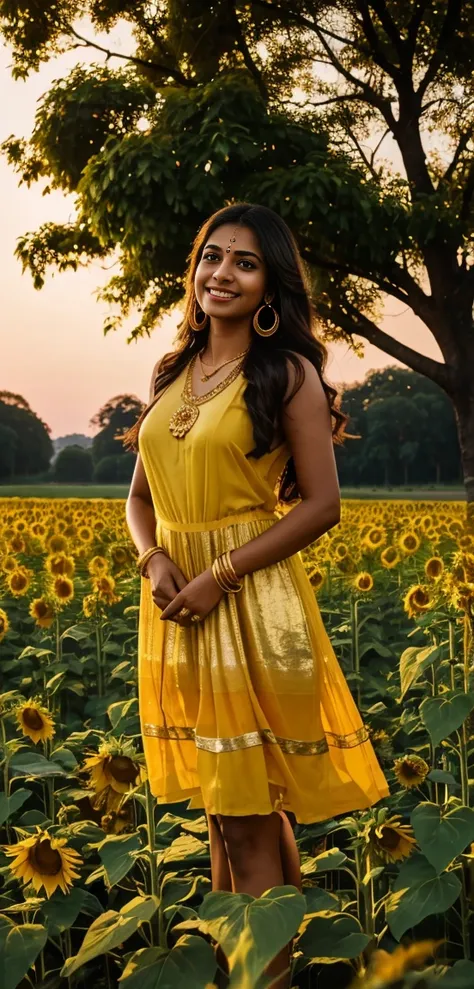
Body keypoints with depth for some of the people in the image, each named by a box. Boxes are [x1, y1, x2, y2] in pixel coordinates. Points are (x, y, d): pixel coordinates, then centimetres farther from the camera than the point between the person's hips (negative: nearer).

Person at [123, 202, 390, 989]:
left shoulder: (289, 373, -5)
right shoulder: (171, 372, 12)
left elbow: (322, 504, -11)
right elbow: (140, 494, 15)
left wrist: (221, 576, -16)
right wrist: (153, 558, -6)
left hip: (251, 601, -6)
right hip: (174, 604, 6)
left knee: (250, 818, 0)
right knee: (221, 809, 15)